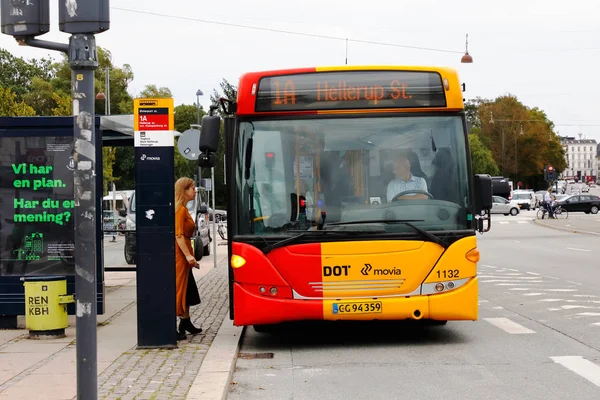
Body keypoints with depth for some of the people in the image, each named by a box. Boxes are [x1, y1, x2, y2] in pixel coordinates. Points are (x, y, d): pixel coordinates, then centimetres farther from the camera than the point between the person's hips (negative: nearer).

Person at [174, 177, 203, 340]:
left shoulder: (183, 209, 15)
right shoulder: (180, 210, -14)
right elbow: (179, 235, -21)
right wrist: (188, 255, -23)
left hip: (182, 255, 10)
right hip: (179, 254, -10)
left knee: (187, 289, 17)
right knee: (178, 289, -8)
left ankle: (186, 323, 27)